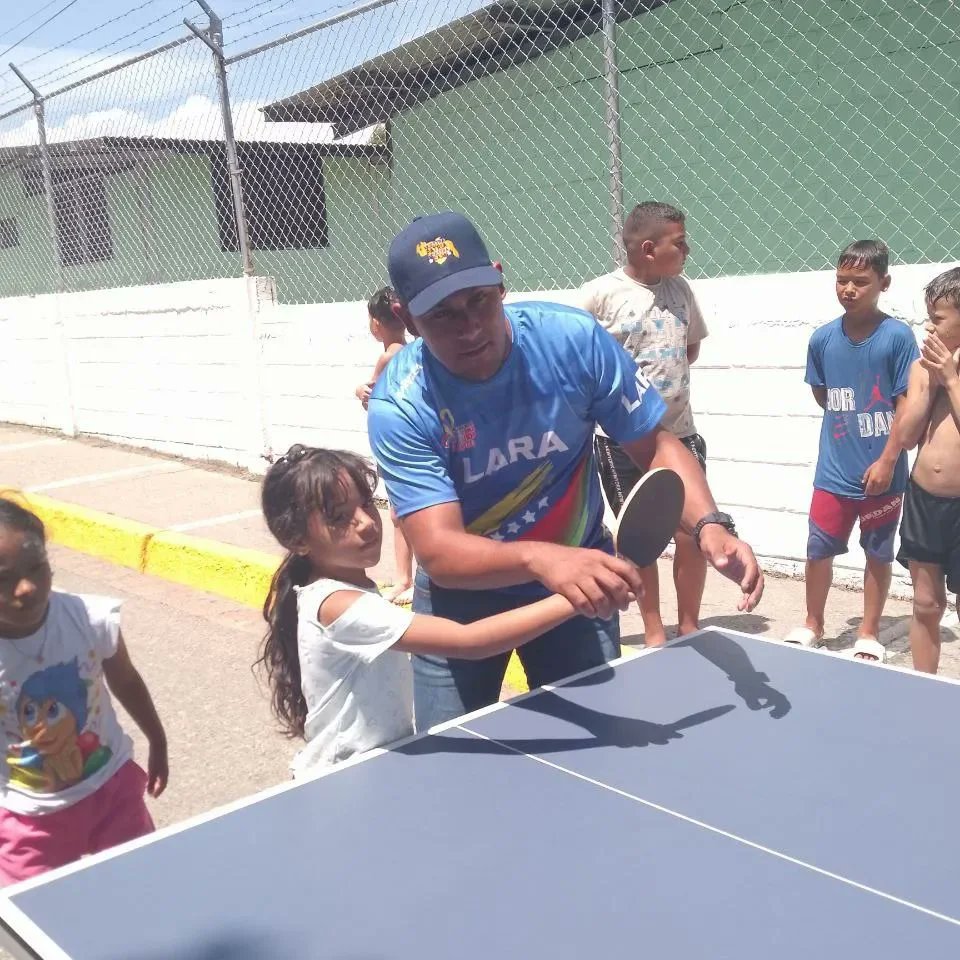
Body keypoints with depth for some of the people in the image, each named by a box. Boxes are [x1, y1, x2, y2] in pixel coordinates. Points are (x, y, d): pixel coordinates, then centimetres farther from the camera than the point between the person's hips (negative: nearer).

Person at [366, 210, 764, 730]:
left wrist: (709, 525, -29)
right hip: (462, 595, -1)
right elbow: (438, 552, -33)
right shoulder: (400, 406, -25)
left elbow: (655, 445, -10)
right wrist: (541, 559, -52)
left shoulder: (574, 339, -20)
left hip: (580, 579, 1)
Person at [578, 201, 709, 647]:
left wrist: (666, 375, 3)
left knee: (692, 535, 4)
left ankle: (689, 626, 22)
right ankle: (654, 632, 22)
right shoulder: (600, 294, -11)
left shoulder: (680, 288, 5)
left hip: (679, 433, 4)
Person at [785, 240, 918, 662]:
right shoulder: (823, 338, -1)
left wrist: (887, 460, -14)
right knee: (818, 549, 10)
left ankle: (868, 634, 27)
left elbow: (907, 404, -10)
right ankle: (812, 624, 30)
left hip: (881, 471, -3)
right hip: (834, 471, 3)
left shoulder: (898, 336, -11)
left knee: (878, 553, 12)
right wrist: (853, 422, 5)